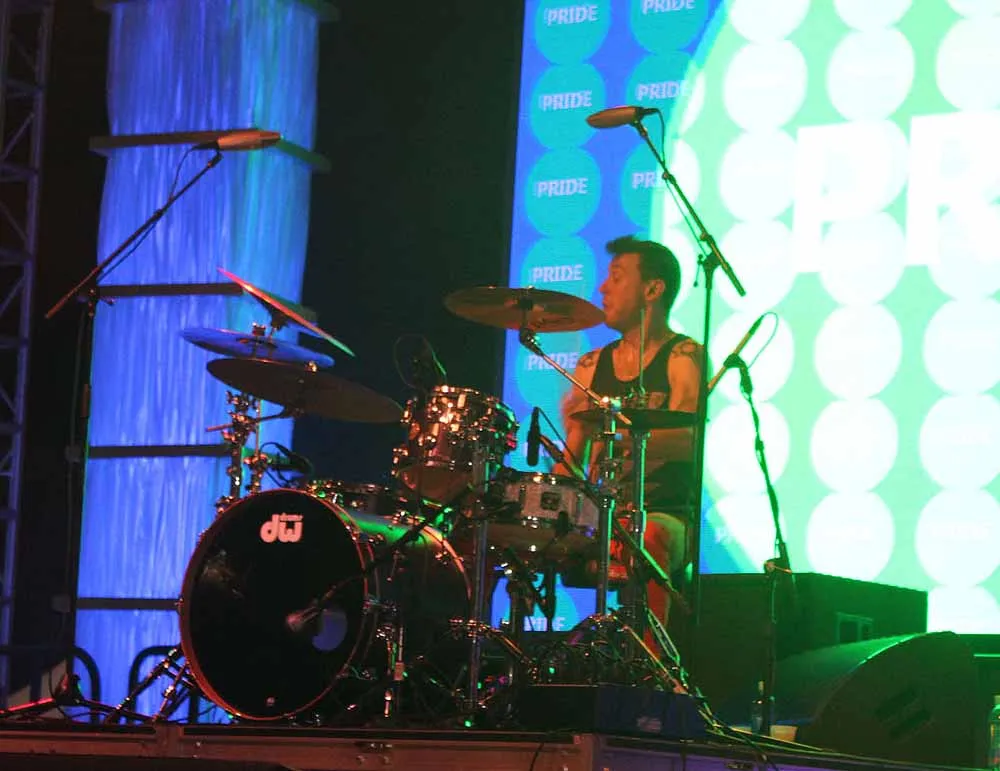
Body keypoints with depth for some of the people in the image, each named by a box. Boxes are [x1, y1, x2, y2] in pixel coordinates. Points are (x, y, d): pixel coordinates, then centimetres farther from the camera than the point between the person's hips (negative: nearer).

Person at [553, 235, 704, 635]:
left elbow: (686, 440, -17)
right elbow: (570, 460, 17)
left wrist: (623, 436, -35)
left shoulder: (683, 357, 0)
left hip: (664, 515, -6)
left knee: (647, 542, -38)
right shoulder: (592, 366, 18)